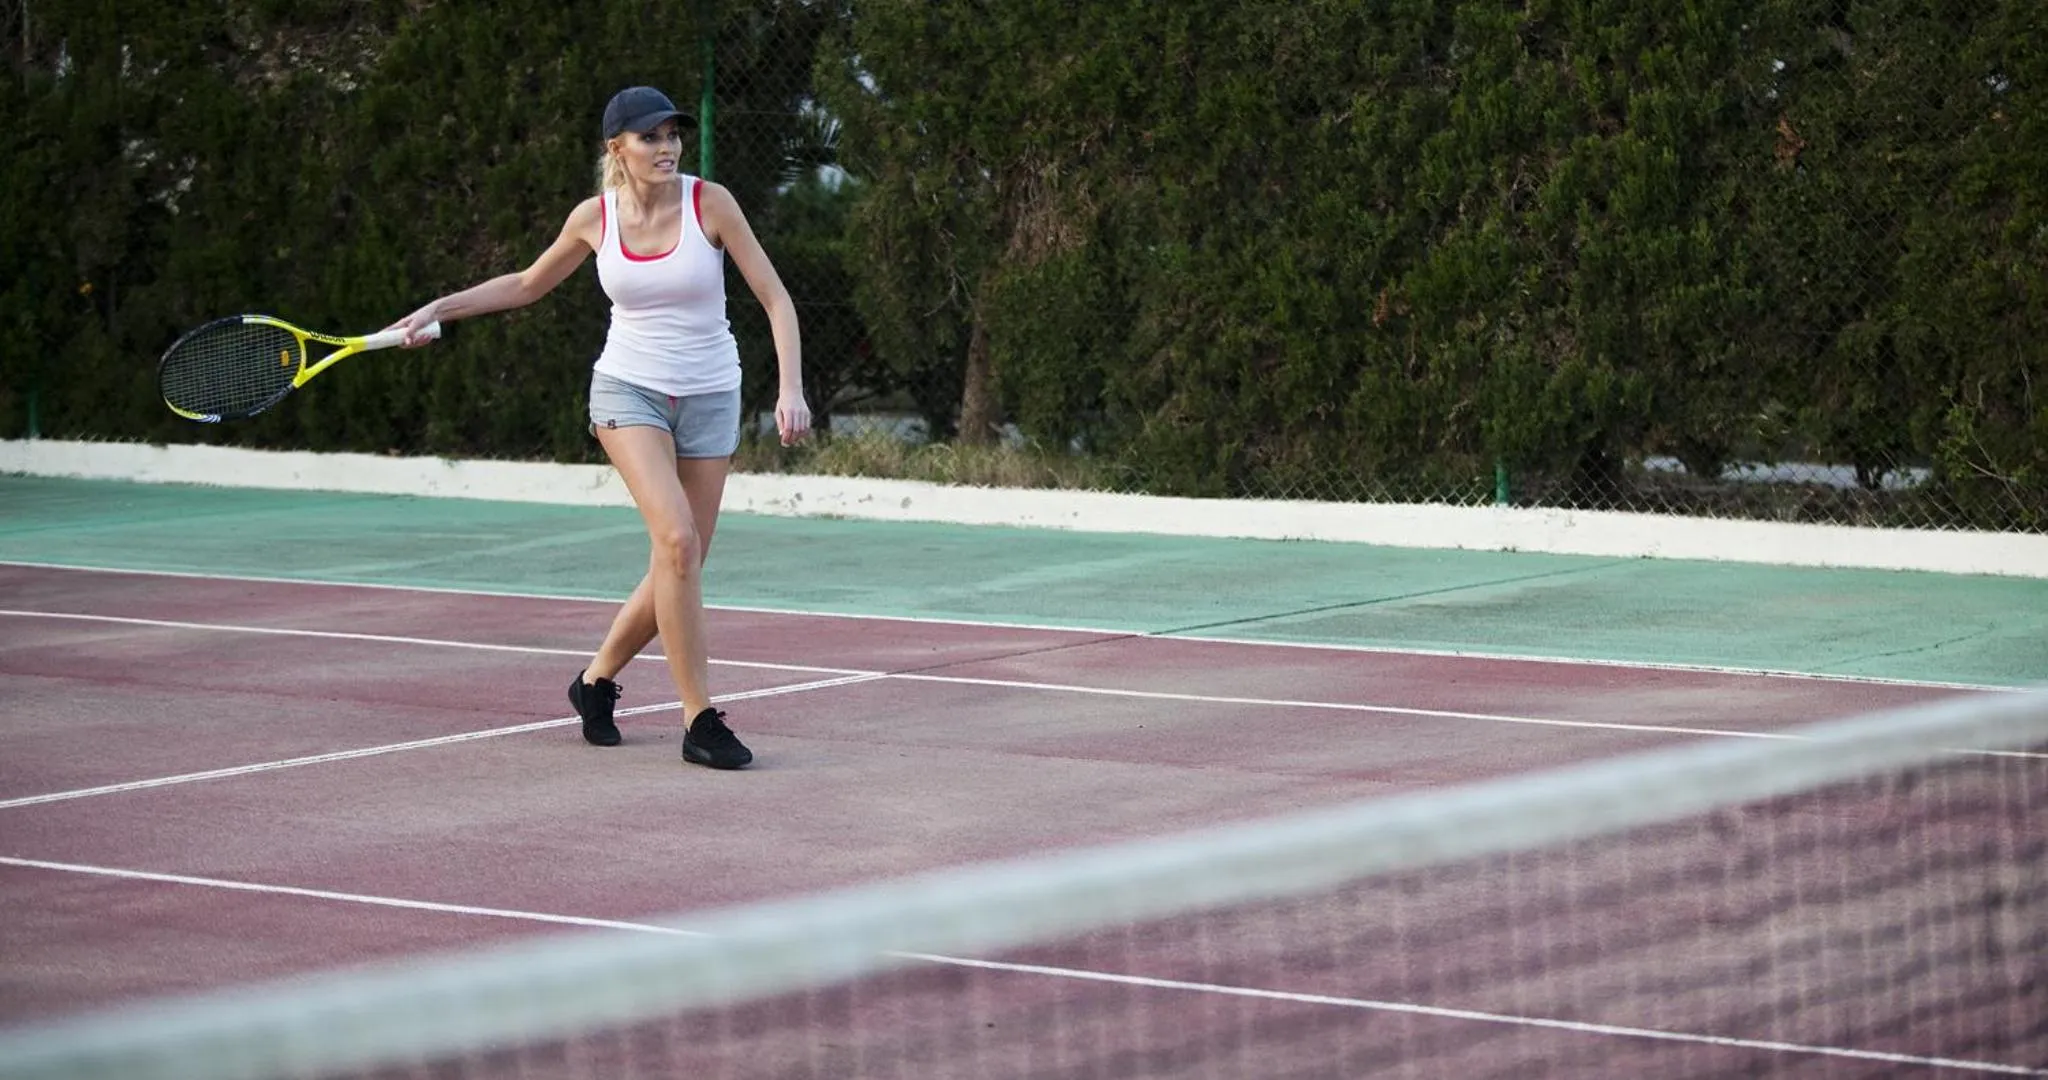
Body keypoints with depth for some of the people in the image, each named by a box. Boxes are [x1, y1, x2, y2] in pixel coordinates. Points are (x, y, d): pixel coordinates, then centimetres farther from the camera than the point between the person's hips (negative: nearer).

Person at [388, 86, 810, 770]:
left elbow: (775, 298, -6)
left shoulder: (710, 202, -10)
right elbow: (529, 284, 16)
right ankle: (700, 721, -18)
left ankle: (596, 680, 30)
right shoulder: (594, 217, -3)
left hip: (709, 399, 1)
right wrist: (440, 309, 9)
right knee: (678, 540, -23)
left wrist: (791, 388, -18)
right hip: (628, 389, -1)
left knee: (677, 570, 3)